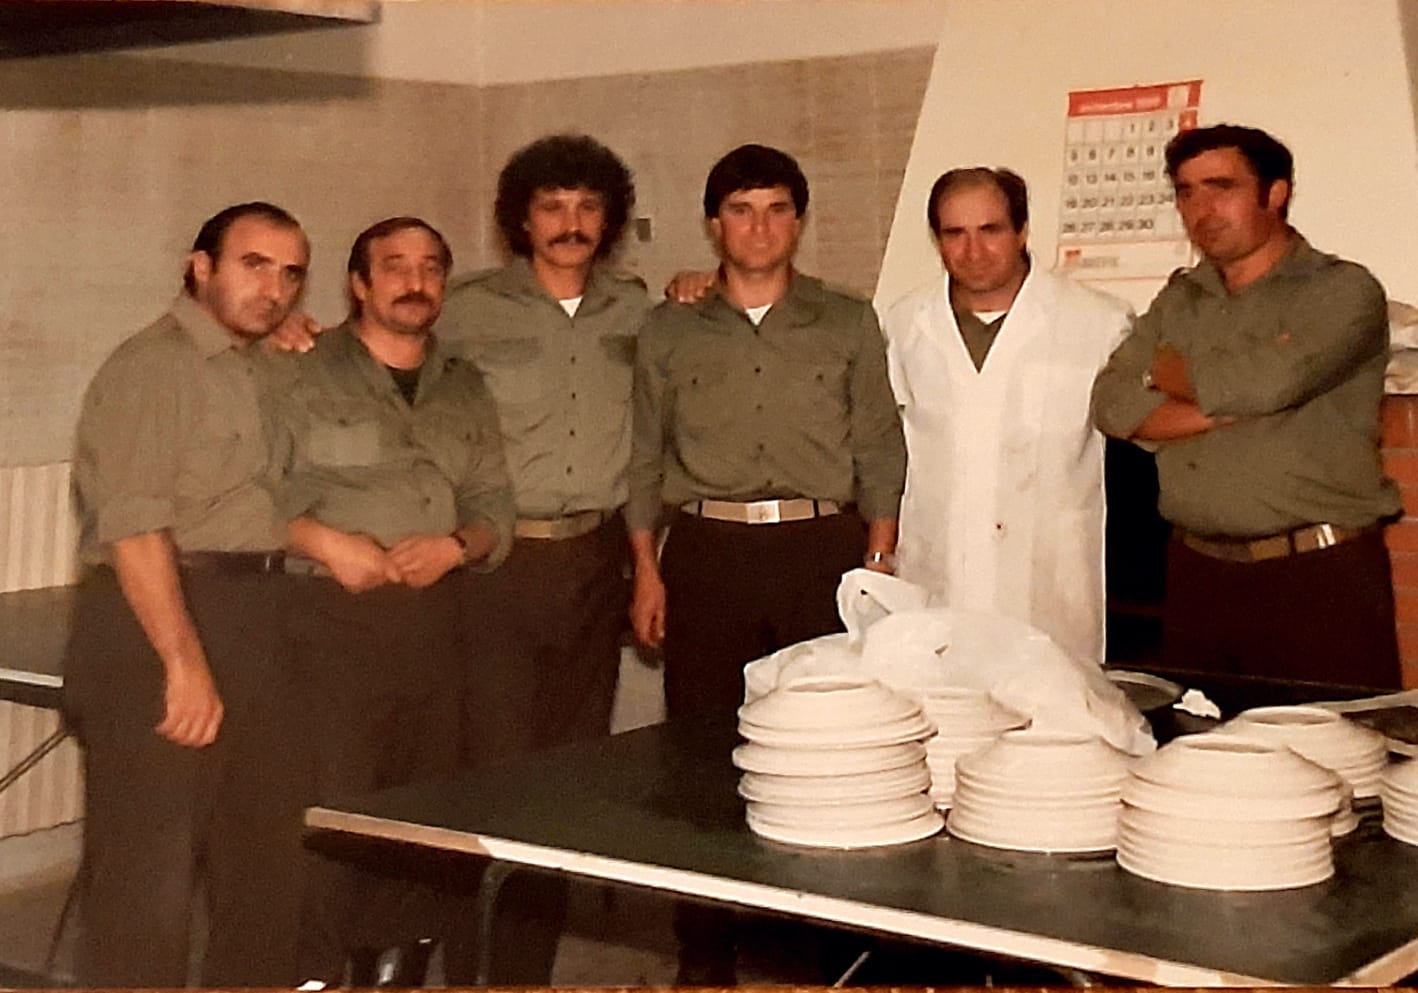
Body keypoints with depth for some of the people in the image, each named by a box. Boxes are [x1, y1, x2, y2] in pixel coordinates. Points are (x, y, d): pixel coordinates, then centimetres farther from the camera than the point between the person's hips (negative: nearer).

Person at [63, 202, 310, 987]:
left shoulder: (261, 372, 18)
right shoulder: (153, 365, -9)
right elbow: (133, 527, -19)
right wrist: (185, 662, -23)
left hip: (257, 625, 9)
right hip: (159, 622, -9)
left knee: (264, 854, 16)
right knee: (148, 867, -4)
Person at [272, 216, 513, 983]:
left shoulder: (465, 390, 16)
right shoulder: (307, 375, 1)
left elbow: (495, 509, 14)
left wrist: (456, 546, -6)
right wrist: (322, 541, -16)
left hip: (434, 622, 5)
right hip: (333, 620, -5)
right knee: (331, 810, -8)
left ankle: (396, 967, 20)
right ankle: (311, 973, 2)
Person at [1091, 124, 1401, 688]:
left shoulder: (1342, 291, -2)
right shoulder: (1179, 300, 15)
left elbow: (1267, 382, -18)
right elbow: (1114, 403, 2)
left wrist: (1170, 372, 0)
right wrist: (1229, 403, -11)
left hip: (1321, 577, -5)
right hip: (1199, 575, 5)